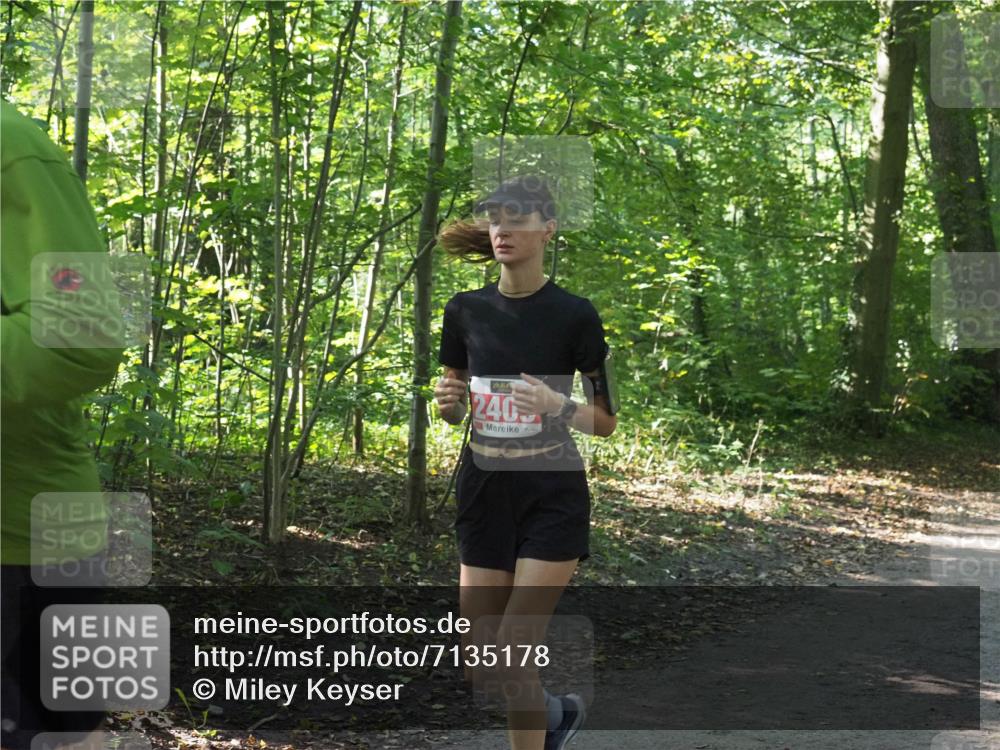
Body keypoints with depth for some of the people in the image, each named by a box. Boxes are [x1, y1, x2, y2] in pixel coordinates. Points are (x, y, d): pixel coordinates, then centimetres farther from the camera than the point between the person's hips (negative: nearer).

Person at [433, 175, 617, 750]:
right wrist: (447, 401, -11)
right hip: (484, 492, 4)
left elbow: (606, 421, -4)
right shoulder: (466, 310, 3)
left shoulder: (574, 314, -9)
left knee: (514, 655, -10)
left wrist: (559, 405, -23)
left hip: (553, 495, -4)